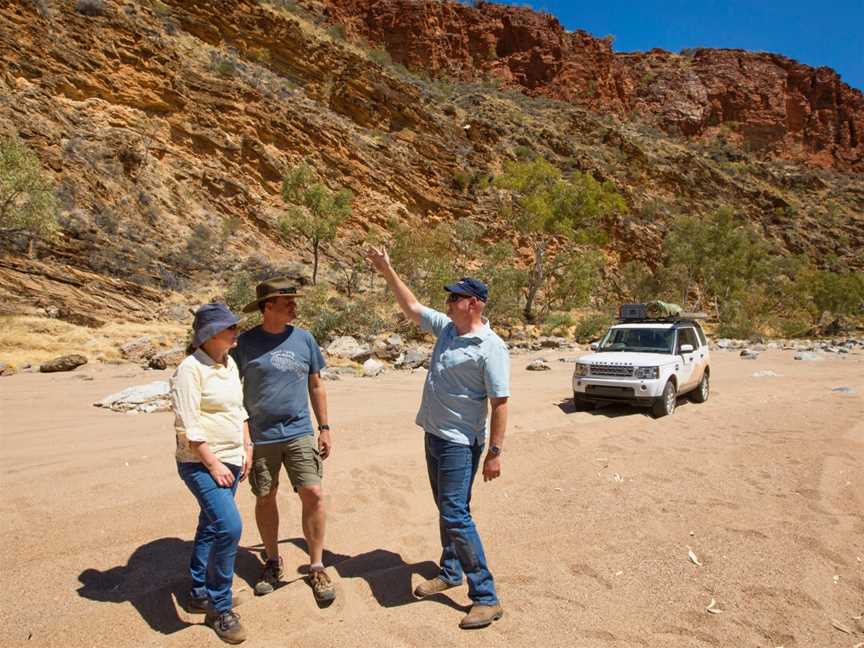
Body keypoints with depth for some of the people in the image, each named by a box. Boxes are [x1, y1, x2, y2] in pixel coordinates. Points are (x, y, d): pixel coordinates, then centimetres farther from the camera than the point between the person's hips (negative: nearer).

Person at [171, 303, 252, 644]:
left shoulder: (230, 364, 9)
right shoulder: (190, 369, -16)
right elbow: (188, 426, -19)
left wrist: (246, 450, 12)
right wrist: (213, 464, -18)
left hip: (231, 461, 8)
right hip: (201, 463, -8)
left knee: (211, 527, 18)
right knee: (229, 527, -16)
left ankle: (199, 593, 35)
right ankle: (220, 606, 2)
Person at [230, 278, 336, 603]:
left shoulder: (303, 339, 2)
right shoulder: (246, 342, -4)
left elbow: (316, 385, 9)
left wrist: (324, 427, 8)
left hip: (299, 433, 1)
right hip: (259, 437, 0)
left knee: (313, 495, -6)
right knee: (265, 499, 12)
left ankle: (316, 567, 12)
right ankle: (272, 562, 34)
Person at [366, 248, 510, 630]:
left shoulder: (490, 347, -18)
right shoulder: (445, 327, 4)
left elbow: (500, 403, -19)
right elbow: (411, 307, 17)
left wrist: (495, 452, -20)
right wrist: (387, 272, 13)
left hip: (460, 443, -8)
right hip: (434, 435, 8)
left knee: (455, 515, -8)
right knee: (446, 509, 20)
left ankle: (486, 598, 3)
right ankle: (450, 572, 38)